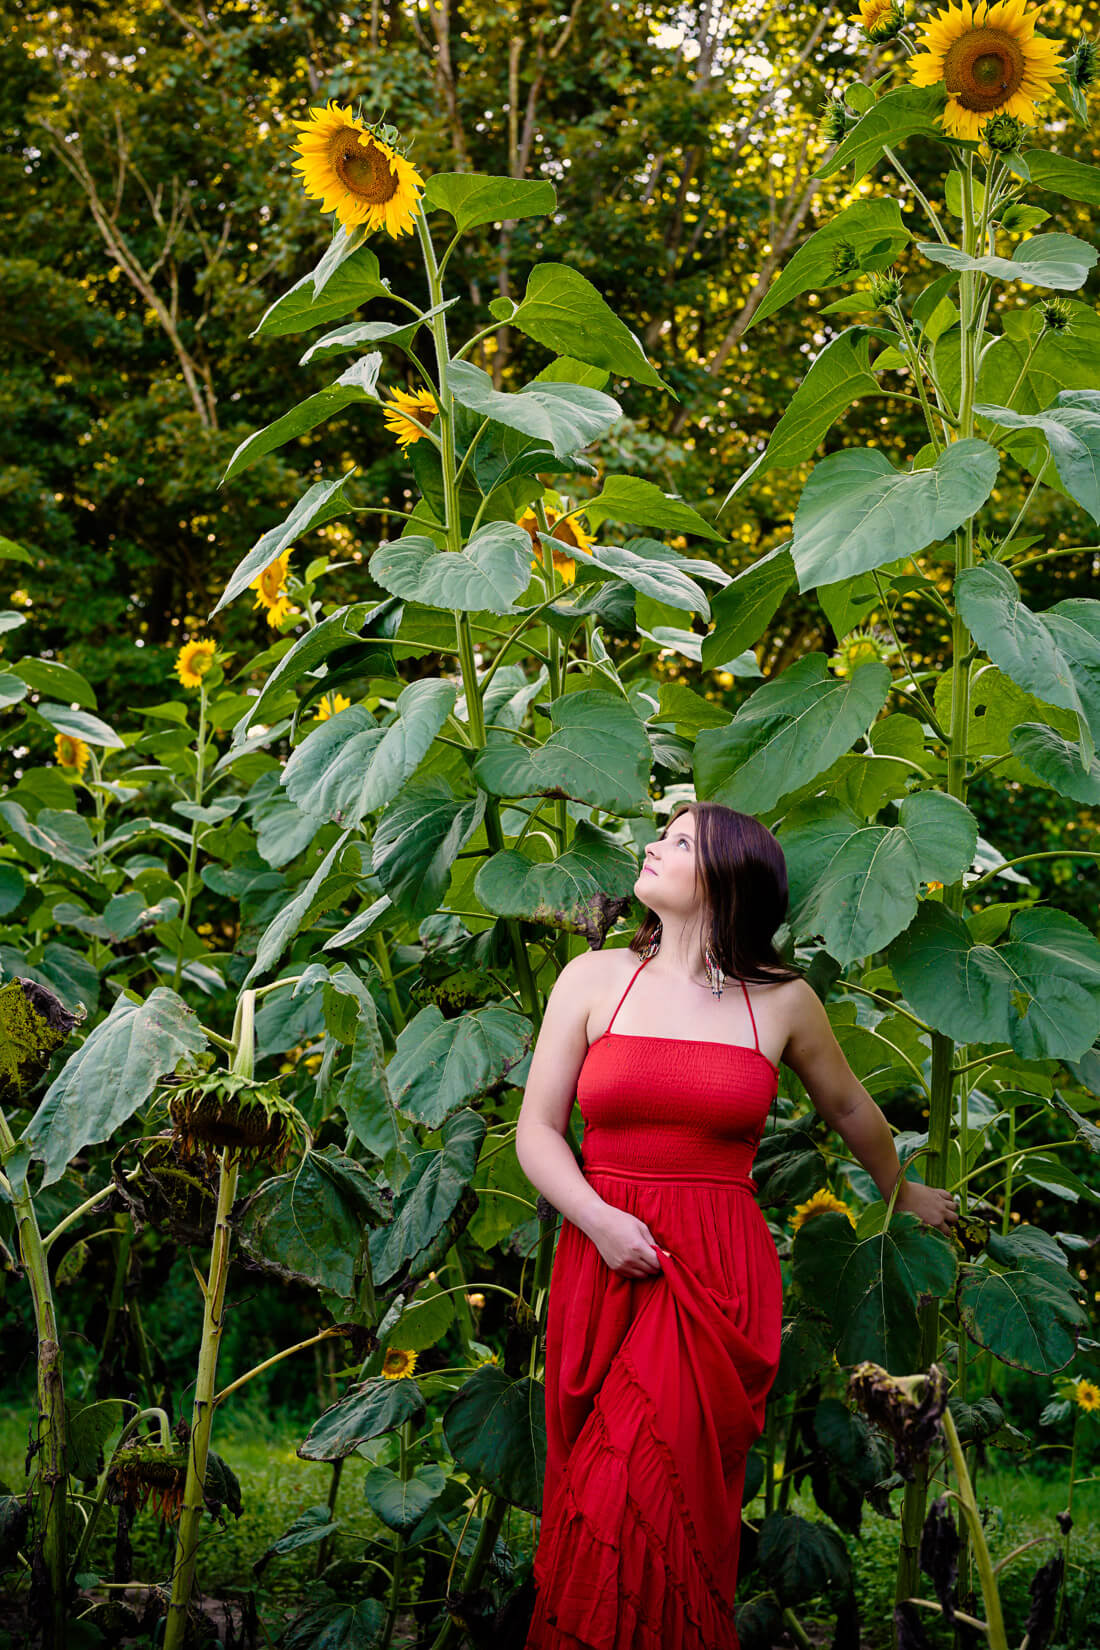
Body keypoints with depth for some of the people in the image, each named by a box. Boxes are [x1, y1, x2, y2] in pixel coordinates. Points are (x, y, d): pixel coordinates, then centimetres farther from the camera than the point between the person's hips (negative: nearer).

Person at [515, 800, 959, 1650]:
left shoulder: (783, 1000, 5)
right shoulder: (593, 979, 6)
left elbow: (850, 1107, 24)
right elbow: (537, 1130, 4)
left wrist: (902, 1192, 37)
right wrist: (601, 1221, -11)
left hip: (720, 1276, -1)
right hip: (604, 1264, 1)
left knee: (661, 1499, -11)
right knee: (596, 1505, 1)